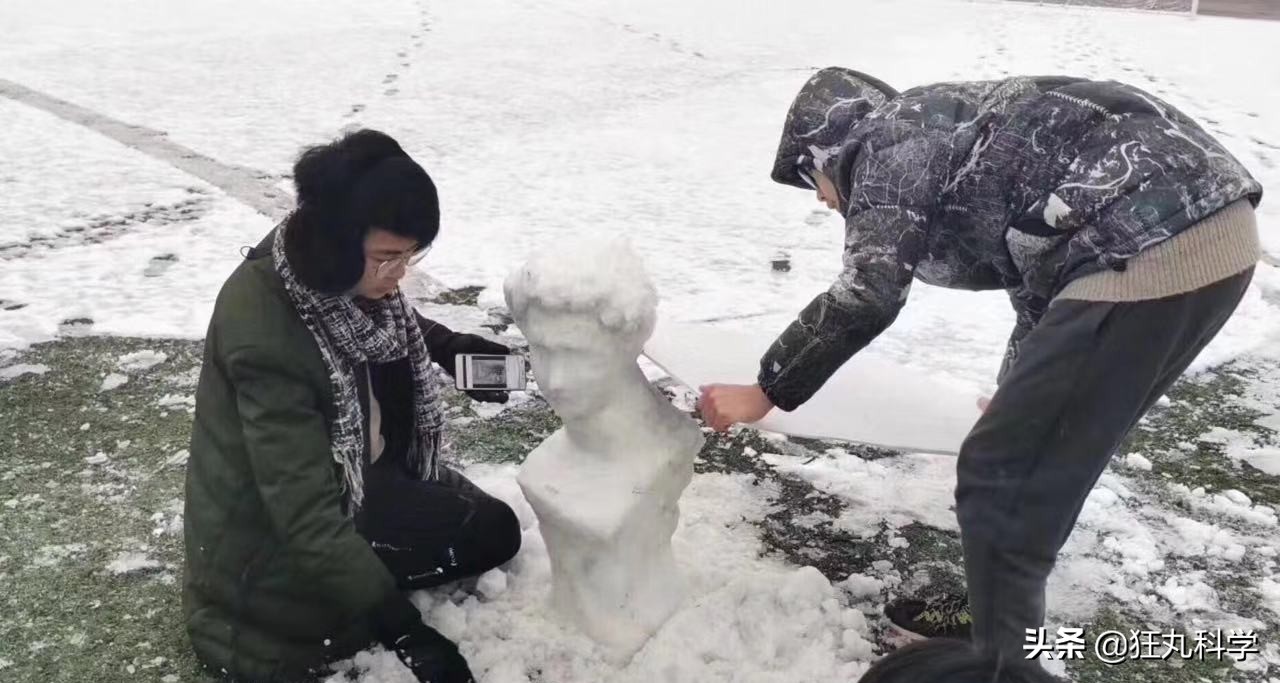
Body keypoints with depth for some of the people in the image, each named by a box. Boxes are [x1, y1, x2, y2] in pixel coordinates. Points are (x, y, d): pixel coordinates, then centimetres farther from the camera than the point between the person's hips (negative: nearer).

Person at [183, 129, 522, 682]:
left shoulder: (345, 276, -12)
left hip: (361, 475, 8)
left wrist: (454, 348, -6)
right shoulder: (265, 333, -36)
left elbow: (389, 327, 15)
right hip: (276, 536, -8)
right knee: (488, 533, -9)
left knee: (495, 527, 12)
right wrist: (402, 630, -37)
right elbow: (308, 515, -36)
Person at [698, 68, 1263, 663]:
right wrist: (1019, 392, 50)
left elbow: (865, 295, -14)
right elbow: (1041, 276, 37)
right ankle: (997, 613, 38)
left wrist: (765, 391, -3)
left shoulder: (890, 140, 1)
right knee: (1036, 457, 21)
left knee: (1001, 474, 0)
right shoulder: (955, 139, 28)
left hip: (1154, 249, -10)